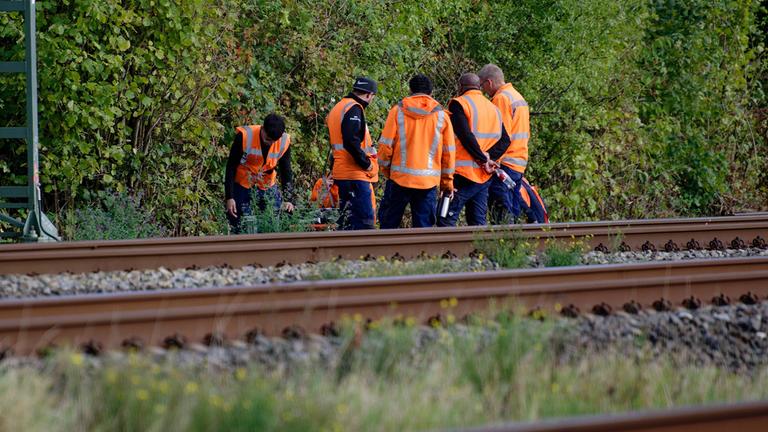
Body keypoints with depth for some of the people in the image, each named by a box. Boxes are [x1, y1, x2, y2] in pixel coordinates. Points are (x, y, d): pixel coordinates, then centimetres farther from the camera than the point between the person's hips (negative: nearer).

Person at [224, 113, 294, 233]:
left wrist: (288, 200, -14)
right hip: (242, 186, -3)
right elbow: (231, 167, -14)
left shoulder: (284, 142, -13)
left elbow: (286, 172, -3)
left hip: (268, 186, 3)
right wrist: (229, 197, -16)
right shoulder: (244, 137, -23)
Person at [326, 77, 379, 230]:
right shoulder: (354, 109, -12)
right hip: (356, 176, -10)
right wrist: (367, 164, -15)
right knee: (365, 220, -14)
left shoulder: (337, 108, 19)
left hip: (341, 174, 10)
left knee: (346, 221, 13)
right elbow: (351, 141, -24)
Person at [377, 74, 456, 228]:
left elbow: (386, 145, -2)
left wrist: (385, 169, 14)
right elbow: (449, 152, 6)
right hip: (429, 181, 1)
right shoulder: (441, 115, 4)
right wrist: (447, 181, 16)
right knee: (424, 226, 5)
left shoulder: (398, 111, -1)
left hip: (400, 177, -1)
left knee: (388, 221, 10)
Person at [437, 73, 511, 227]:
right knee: (478, 221, 11)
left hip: (464, 174, -7)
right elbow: (505, 140, 8)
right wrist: (489, 158, -4)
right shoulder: (493, 108, 16)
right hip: (484, 178, 7)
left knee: (446, 220, -6)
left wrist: (483, 160, -9)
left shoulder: (459, 104, -5)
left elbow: (466, 136, -16)